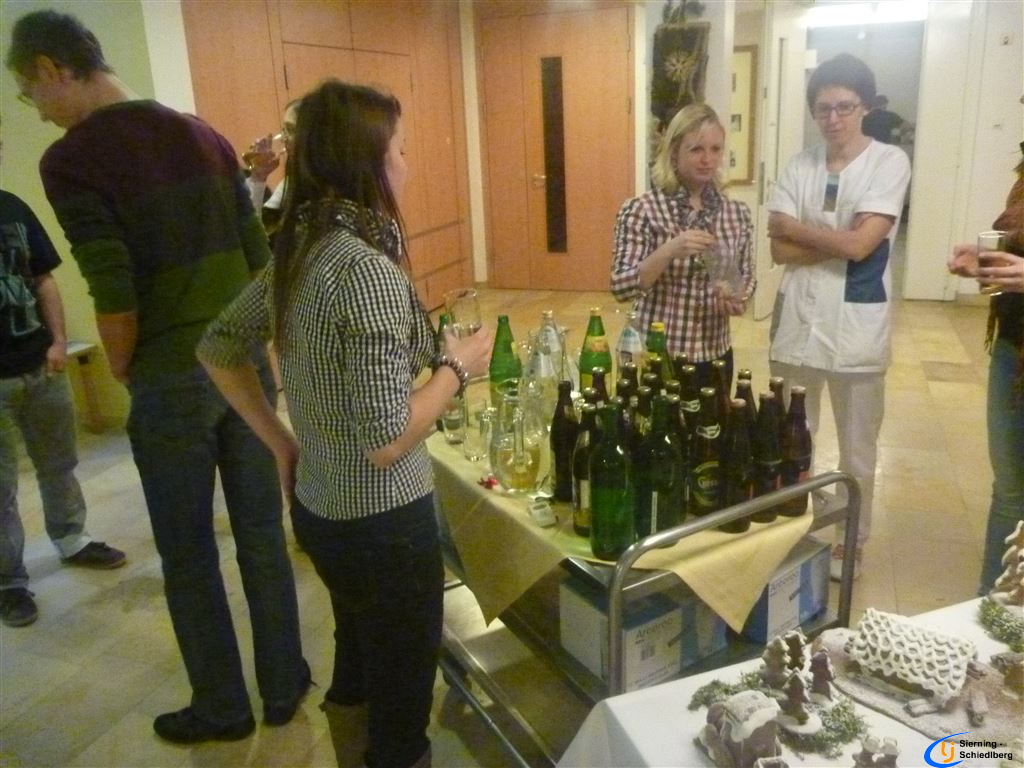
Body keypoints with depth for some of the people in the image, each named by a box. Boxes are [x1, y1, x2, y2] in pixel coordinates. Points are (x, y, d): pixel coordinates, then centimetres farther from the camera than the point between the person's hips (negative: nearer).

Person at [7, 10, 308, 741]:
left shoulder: (70, 159, -10)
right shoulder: (207, 137, 6)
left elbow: (116, 298, -16)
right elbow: (260, 258, 7)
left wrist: (125, 376, 1)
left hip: (171, 382, -5)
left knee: (188, 555, 11)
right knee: (263, 533, 14)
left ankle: (222, 706, 27)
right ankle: (285, 685, 29)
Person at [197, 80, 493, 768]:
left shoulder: (296, 251, 0)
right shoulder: (368, 267, -25)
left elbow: (218, 348, 12)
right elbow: (386, 441, -27)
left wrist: (281, 443, 12)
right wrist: (458, 366, -13)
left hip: (318, 506, 8)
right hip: (382, 522, -8)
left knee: (359, 668, 30)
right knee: (400, 698, 15)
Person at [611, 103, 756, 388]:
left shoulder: (737, 213, 2)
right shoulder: (640, 210, -11)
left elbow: (746, 277, 11)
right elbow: (620, 287, -16)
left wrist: (737, 296, -11)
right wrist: (669, 250, -29)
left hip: (715, 357, 4)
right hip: (656, 358, -4)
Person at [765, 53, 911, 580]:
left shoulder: (890, 162, -6)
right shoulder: (800, 166, 4)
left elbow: (861, 244, -17)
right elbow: (779, 250, -5)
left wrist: (797, 227, -8)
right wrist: (837, 242, -14)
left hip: (857, 326, -3)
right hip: (797, 321, 3)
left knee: (856, 449, 12)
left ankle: (851, 542, 32)